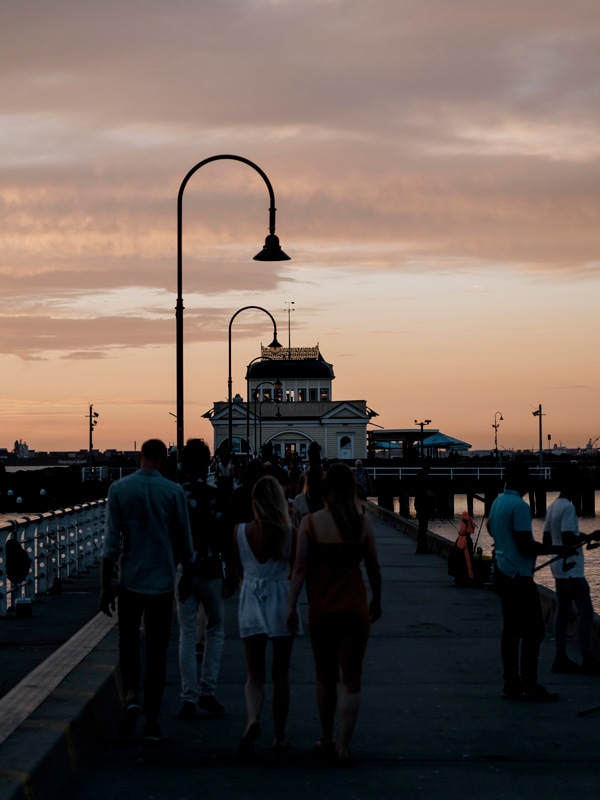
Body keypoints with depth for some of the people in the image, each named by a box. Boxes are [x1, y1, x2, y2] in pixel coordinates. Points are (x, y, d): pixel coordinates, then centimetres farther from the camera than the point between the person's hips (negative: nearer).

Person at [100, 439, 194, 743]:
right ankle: (151, 720, 6)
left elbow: (111, 542, -5)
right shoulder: (174, 492, -6)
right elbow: (185, 543, 0)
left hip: (130, 581, 0)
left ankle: (131, 696, -4)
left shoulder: (119, 489, -5)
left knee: (128, 642, 18)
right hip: (163, 581, 0)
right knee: (156, 651, 6)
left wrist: (105, 585, 1)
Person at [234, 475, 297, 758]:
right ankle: (279, 737, 17)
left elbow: (240, 570, 6)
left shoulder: (240, 531, -5)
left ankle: (253, 720, -23)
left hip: (251, 600, 1)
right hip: (281, 600, 0)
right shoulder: (289, 532, -9)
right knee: (280, 673, 12)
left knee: (254, 674, 5)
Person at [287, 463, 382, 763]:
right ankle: (343, 746, -2)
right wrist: (377, 600, 19)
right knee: (351, 678, 3)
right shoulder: (363, 524, -3)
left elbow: (300, 568, -7)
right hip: (355, 608, 0)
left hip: (321, 607, 0)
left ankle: (326, 739, 27)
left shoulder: (310, 522, -6)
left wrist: (291, 606, -2)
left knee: (325, 675, 16)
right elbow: (374, 568, 4)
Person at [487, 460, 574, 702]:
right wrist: (557, 550, -15)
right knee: (533, 631, -5)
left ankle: (511, 684, 12)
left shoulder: (497, 502, 9)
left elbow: (490, 526, 28)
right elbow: (526, 545, -22)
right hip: (519, 575, -9)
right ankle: (530, 686, -7)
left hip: (502, 571, 9)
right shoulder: (520, 506, -18)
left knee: (511, 630, 11)